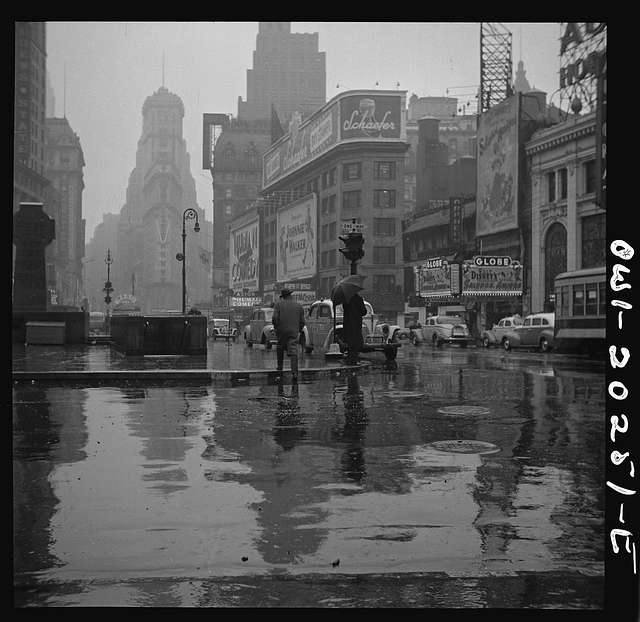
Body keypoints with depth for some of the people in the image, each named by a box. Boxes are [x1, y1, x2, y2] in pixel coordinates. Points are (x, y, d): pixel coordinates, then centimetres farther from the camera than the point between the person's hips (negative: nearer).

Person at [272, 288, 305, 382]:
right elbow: (302, 321, 9)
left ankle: (280, 367, 26)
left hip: (282, 331, -1)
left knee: (280, 348, 22)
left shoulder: (278, 304, 1)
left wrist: (276, 328, 8)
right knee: (293, 352, -4)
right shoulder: (299, 306, 9)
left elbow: (274, 318, -9)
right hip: (294, 332, 1)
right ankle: (294, 373, -17)